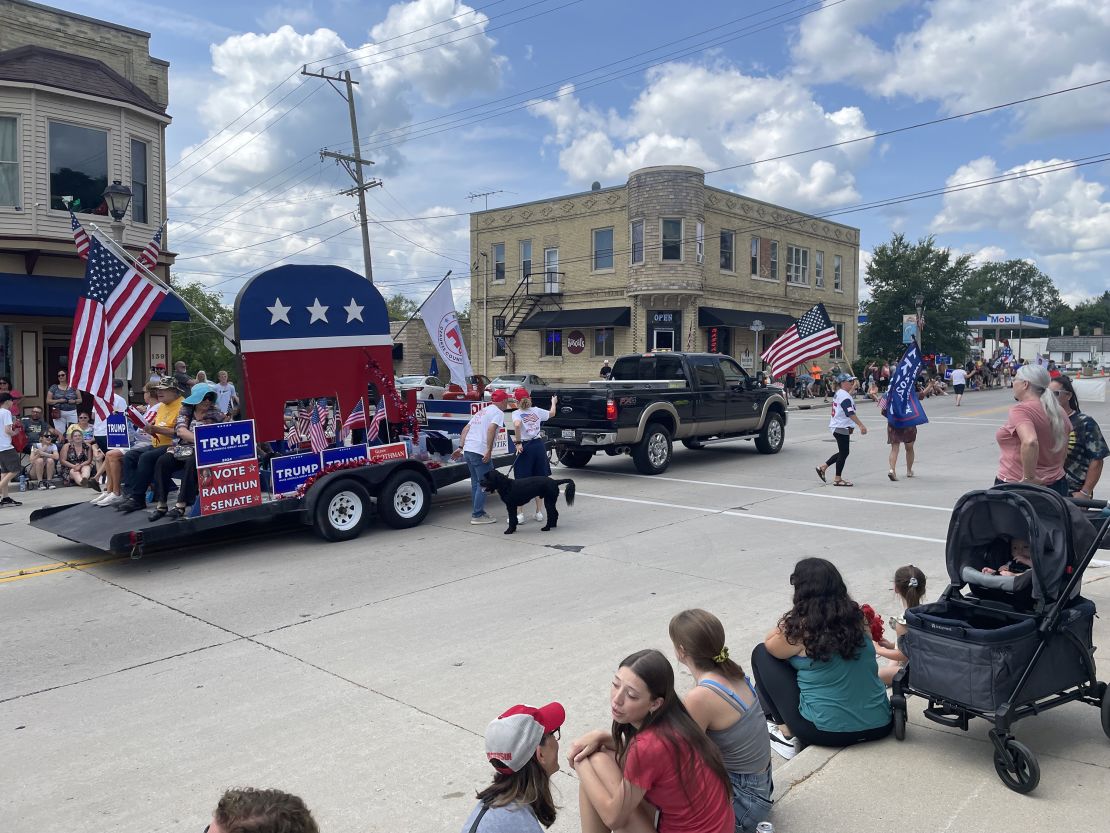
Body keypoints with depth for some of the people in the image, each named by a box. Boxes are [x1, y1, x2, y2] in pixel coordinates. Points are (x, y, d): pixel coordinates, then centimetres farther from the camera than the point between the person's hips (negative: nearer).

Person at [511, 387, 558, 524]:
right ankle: (539, 512, 18)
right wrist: (553, 402, 46)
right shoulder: (536, 411, 8)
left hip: (526, 447, -4)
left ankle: (520, 514, 1)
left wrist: (518, 442, -16)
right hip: (539, 445, 4)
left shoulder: (516, 413, -5)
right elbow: (552, 413, 27)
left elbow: (517, 425, -27)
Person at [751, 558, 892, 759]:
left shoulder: (800, 629, -16)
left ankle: (786, 734, 7)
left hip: (827, 732, -6)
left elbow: (770, 646, 5)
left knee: (761, 654, 8)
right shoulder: (858, 618, -2)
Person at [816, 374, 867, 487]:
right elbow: (850, 413, -27)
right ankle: (838, 479, 4)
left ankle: (823, 468, 20)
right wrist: (861, 425, -29)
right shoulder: (845, 396, -17)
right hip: (842, 428, -11)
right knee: (844, 453, -3)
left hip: (837, 427, 11)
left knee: (843, 452, 18)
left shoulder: (839, 393, 13)